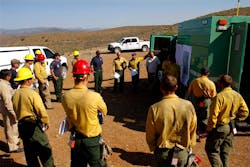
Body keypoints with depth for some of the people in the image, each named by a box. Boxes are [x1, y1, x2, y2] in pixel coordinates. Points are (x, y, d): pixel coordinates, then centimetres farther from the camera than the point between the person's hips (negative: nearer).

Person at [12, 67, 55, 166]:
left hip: (21, 125, 7)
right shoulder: (32, 93, -19)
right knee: (45, 150, 6)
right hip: (33, 125, -7)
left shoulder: (15, 95, 0)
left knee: (29, 151, 18)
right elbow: (41, 111, -19)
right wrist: (46, 122, -3)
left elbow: (16, 110, 10)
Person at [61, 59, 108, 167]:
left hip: (75, 139, 3)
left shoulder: (66, 97, -15)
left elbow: (68, 114, 0)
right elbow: (104, 111, -6)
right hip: (92, 139, -3)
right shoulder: (95, 96, -25)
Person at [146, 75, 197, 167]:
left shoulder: (154, 108, -19)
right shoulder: (188, 106, -15)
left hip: (162, 152, -1)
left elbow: (150, 135, -9)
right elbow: (193, 131, -2)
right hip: (182, 152, 1)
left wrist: (154, 148, 11)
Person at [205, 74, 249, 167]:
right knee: (225, 152, 19)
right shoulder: (238, 95, -2)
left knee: (211, 150, 7)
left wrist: (209, 128, -11)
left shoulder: (219, 96, -23)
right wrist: (235, 118, 13)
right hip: (231, 127, 7)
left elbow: (213, 115, -22)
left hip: (219, 127, -7)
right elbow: (245, 111, 5)